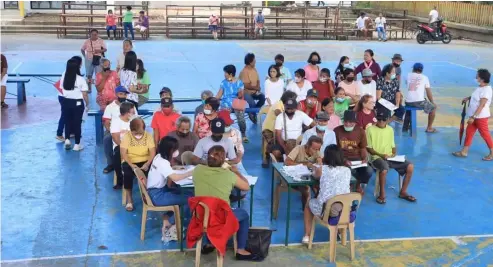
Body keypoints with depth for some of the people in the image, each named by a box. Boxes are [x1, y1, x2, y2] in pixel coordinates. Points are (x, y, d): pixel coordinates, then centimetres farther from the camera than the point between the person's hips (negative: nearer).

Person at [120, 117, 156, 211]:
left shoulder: (148, 136, -3)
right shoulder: (126, 136, -6)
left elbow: (153, 152, -9)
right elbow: (123, 153, -13)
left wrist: (147, 164, -26)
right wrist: (131, 165, -27)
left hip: (145, 161, 1)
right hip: (130, 162, -1)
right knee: (128, 173, -32)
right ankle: (129, 199, -16)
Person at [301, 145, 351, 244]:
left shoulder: (322, 169, -5)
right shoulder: (347, 170, 3)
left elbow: (315, 175, 19)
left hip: (326, 209, -3)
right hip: (344, 209, 3)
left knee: (309, 204, 30)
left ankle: (307, 235, 28)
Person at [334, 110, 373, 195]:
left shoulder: (360, 131, 3)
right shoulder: (337, 131, -5)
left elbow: (363, 148, 10)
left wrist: (365, 158, -11)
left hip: (357, 158, 3)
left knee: (369, 171, -25)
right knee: (349, 170, -37)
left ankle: (358, 184, 9)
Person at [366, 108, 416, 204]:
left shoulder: (390, 130, 12)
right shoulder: (370, 129, -5)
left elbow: (393, 145, 19)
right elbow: (368, 148, -4)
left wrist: (394, 153, -3)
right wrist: (381, 155, -15)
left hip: (390, 158, 6)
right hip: (377, 158, -5)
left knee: (410, 166, -13)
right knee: (384, 169, -38)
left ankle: (403, 192, 2)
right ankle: (382, 194, -17)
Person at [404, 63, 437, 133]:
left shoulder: (408, 75, 12)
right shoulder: (424, 77, 7)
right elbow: (429, 92, 10)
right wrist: (432, 102, 23)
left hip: (408, 101, 4)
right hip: (419, 101, -3)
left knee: (409, 106, 38)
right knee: (433, 107, 20)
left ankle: (405, 127, 43)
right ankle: (429, 128, 20)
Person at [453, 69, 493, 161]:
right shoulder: (480, 88, 6)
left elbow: (481, 105, -26)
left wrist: (473, 117, -27)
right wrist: (468, 98, 12)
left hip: (481, 117, -10)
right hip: (475, 116, 10)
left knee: (485, 134, 1)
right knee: (469, 132, 12)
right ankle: (464, 152, 19)